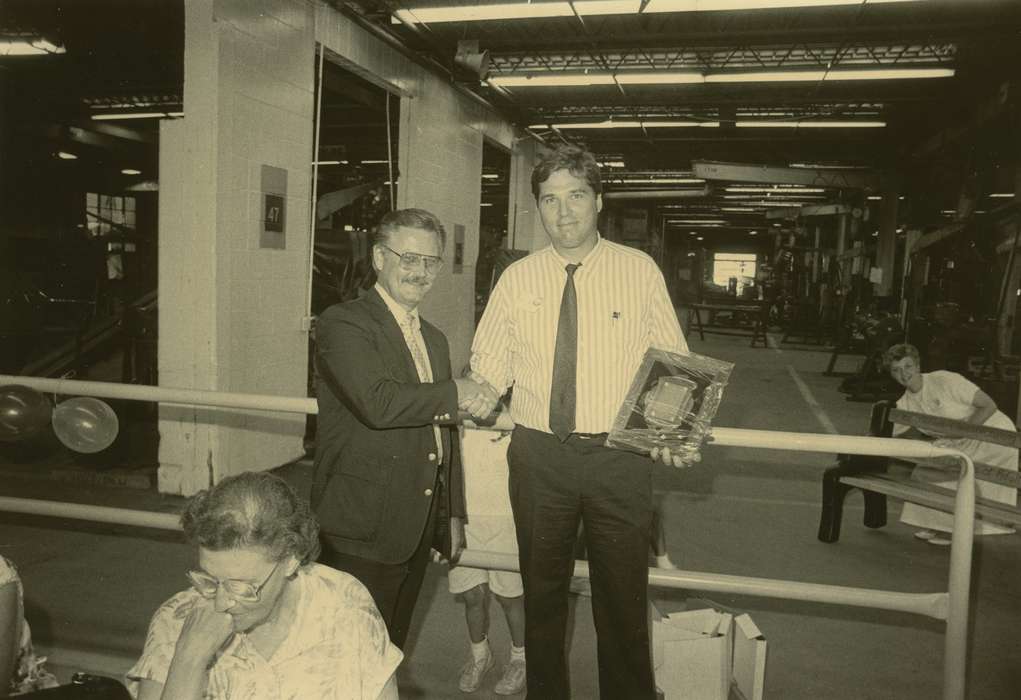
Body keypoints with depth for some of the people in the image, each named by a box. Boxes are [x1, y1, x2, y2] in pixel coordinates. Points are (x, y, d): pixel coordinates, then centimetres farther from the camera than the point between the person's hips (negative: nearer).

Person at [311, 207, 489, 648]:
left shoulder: (434, 339, 16)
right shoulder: (343, 324, -10)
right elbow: (378, 404, -27)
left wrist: (453, 515, 18)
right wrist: (455, 393, -13)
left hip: (416, 528, 7)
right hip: (362, 530, -7)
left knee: (392, 650, 17)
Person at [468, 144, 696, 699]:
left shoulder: (639, 271, -2)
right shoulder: (517, 279, 2)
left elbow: (674, 362, 1)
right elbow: (488, 364, 4)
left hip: (619, 457, -1)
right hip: (538, 454, 2)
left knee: (622, 594, 11)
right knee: (542, 589, 18)